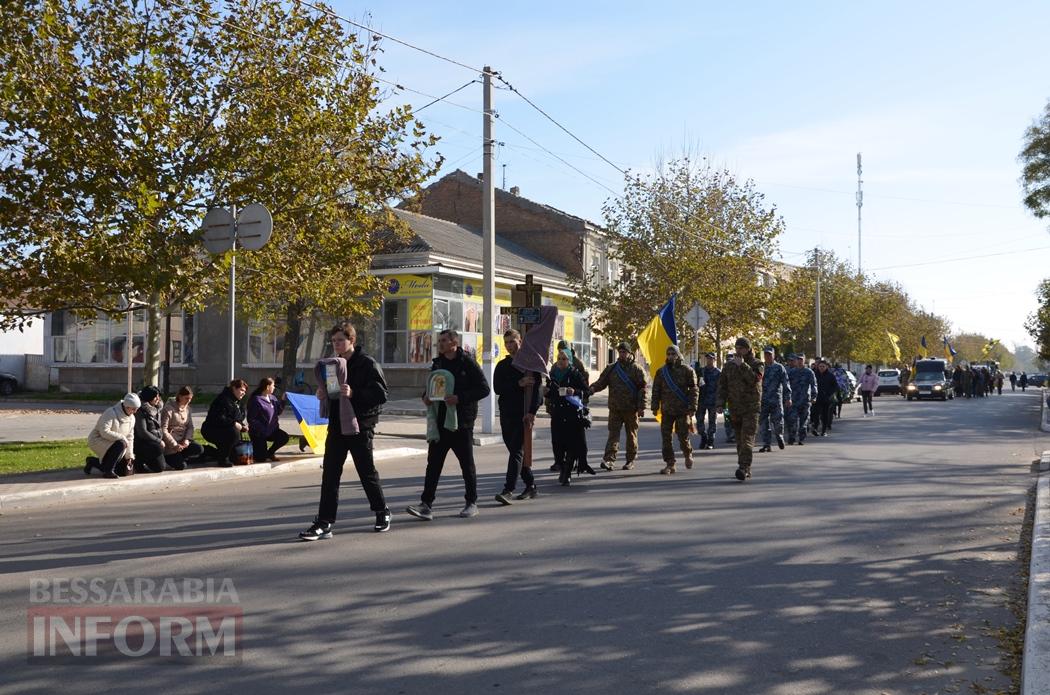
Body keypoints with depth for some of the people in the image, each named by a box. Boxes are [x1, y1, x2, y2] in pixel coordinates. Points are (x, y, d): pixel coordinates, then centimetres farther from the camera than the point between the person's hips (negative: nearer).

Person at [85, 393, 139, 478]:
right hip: (97, 440, -8)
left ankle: (92, 461, 19)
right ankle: (108, 471, -21)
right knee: (121, 444, -35)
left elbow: (129, 438, 6)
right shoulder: (111, 413, -21)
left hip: (112, 443, 8)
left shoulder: (131, 418, 3)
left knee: (125, 470, 0)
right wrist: (122, 437, -28)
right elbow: (104, 432, -28)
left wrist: (129, 456, 0)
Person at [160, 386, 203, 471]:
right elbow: (163, 430, -16)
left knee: (200, 449, -20)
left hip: (183, 441, 7)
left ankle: (178, 457, -3)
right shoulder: (169, 408, -12)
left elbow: (190, 426, 9)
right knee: (181, 466, -18)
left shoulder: (187, 408, 10)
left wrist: (187, 439, -11)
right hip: (171, 443, -6)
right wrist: (174, 444, -21)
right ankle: (168, 458, 10)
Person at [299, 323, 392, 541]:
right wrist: (323, 394, 1)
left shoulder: (368, 364, -9)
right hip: (336, 427, 6)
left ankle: (382, 512, 27)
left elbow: (381, 394, -16)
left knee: (367, 472, 7)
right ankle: (324, 523, 1)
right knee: (329, 474, 0)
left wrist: (353, 393, -27)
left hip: (359, 426, -6)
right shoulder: (333, 365, 12)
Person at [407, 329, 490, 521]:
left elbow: (484, 389, -12)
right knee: (433, 463, 0)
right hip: (440, 421, 5)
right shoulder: (437, 363, 11)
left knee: (467, 463, 6)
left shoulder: (467, 363, -8)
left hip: (461, 421, -5)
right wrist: (427, 396, 1)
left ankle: (472, 503, 19)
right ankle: (426, 504, 0)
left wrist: (460, 398, -22)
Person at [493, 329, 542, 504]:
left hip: (523, 415, -6)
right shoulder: (502, 366, 13)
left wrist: (531, 412, -20)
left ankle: (509, 491, -17)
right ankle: (530, 486, 23)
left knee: (517, 451, -12)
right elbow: (497, 388, -2)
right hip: (506, 415, 6)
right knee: (516, 451, 11)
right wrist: (519, 384, -16)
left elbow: (536, 389, -9)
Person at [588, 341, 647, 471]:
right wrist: (593, 388, -18)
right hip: (615, 408, 2)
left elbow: (642, 389, -3)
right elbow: (601, 382, 5)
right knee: (613, 433, -6)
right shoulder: (611, 369, 9)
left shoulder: (637, 370, 0)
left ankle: (631, 460, 19)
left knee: (631, 435, 9)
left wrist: (641, 407, -10)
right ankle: (608, 459, -14)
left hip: (631, 409, -2)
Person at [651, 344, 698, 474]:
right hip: (666, 411, 3)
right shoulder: (661, 372, 9)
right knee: (666, 438, 0)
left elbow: (694, 390, -2)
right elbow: (656, 390, 11)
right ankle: (669, 464, 8)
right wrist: (655, 406, 4)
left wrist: (692, 407, -9)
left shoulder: (687, 371, 0)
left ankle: (688, 455, 29)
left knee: (683, 436, -2)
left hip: (683, 410, -3)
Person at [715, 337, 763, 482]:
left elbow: (754, 379, -20)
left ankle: (743, 468, -23)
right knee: (739, 440, 7)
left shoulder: (757, 364, 0)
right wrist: (720, 403, -1)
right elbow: (722, 385, 10)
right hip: (735, 408, 5)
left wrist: (742, 365, -19)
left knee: (747, 438, -16)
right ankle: (746, 469, 15)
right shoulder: (729, 366, 11)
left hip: (751, 408, -5)